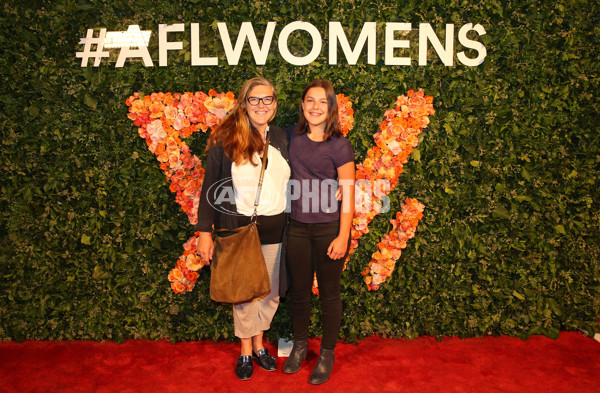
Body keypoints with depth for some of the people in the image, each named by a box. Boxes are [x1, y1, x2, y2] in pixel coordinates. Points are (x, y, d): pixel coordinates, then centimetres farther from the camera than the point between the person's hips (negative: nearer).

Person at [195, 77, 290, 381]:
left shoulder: (281, 139, 6)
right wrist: (204, 231, -7)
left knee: (271, 291, 13)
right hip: (238, 227, -3)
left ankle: (259, 343, 36)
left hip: (274, 229, 4)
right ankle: (245, 350, 31)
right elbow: (211, 187, -5)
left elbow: (289, 183, 9)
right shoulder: (226, 138, -6)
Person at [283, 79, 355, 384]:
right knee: (298, 290, 15)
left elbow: (348, 194, -8)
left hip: (329, 229, -3)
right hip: (298, 228, 4)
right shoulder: (294, 139, 5)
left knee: (329, 293, 9)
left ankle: (327, 353, 29)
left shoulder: (339, 145, -7)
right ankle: (300, 345, 37)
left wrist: (343, 236, -13)